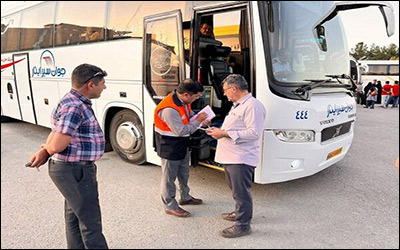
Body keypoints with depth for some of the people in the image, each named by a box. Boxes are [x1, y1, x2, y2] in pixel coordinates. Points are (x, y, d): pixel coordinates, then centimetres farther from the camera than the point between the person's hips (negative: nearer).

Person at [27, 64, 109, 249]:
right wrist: (47, 150, -4)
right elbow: (57, 146, -26)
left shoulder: (79, 103, 9)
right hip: (75, 172, -10)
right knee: (91, 223, 2)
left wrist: (44, 151, -5)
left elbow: (57, 131, 11)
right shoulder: (73, 107, -24)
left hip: (75, 170, 10)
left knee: (74, 218, 23)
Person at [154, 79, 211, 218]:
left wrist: (201, 119, -4)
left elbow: (189, 114, 15)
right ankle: (170, 206, 22)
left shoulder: (183, 101, -4)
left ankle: (185, 197, 43)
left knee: (184, 172, 23)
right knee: (169, 176, 6)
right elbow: (181, 131, -30)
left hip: (182, 144, 10)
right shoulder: (169, 109, -32)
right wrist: (197, 121, -20)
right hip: (169, 146, -9)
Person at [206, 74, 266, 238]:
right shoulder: (238, 105, 19)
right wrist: (221, 131, 12)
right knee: (237, 190, 23)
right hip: (231, 157, 10)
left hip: (241, 159, -10)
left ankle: (242, 225, 12)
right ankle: (240, 213, 40)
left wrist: (225, 134, -21)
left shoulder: (252, 106, -15)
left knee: (241, 192, 0)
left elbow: (254, 133, -23)